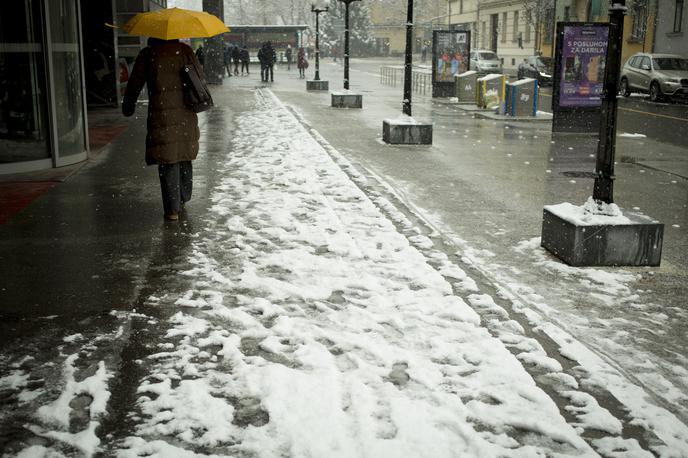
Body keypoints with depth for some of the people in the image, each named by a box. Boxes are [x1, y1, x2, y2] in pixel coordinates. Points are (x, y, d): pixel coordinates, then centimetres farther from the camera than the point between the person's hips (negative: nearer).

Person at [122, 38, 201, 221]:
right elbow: (200, 76, 7)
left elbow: (135, 84, 3)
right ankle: (183, 200, 31)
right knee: (184, 159, 18)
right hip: (186, 116, 3)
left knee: (167, 163, 0)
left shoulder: (147, 54, -1)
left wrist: (128, 106, 17)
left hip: (161, 115, -2)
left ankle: (172, 209, -1)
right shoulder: (184, 50, 3)